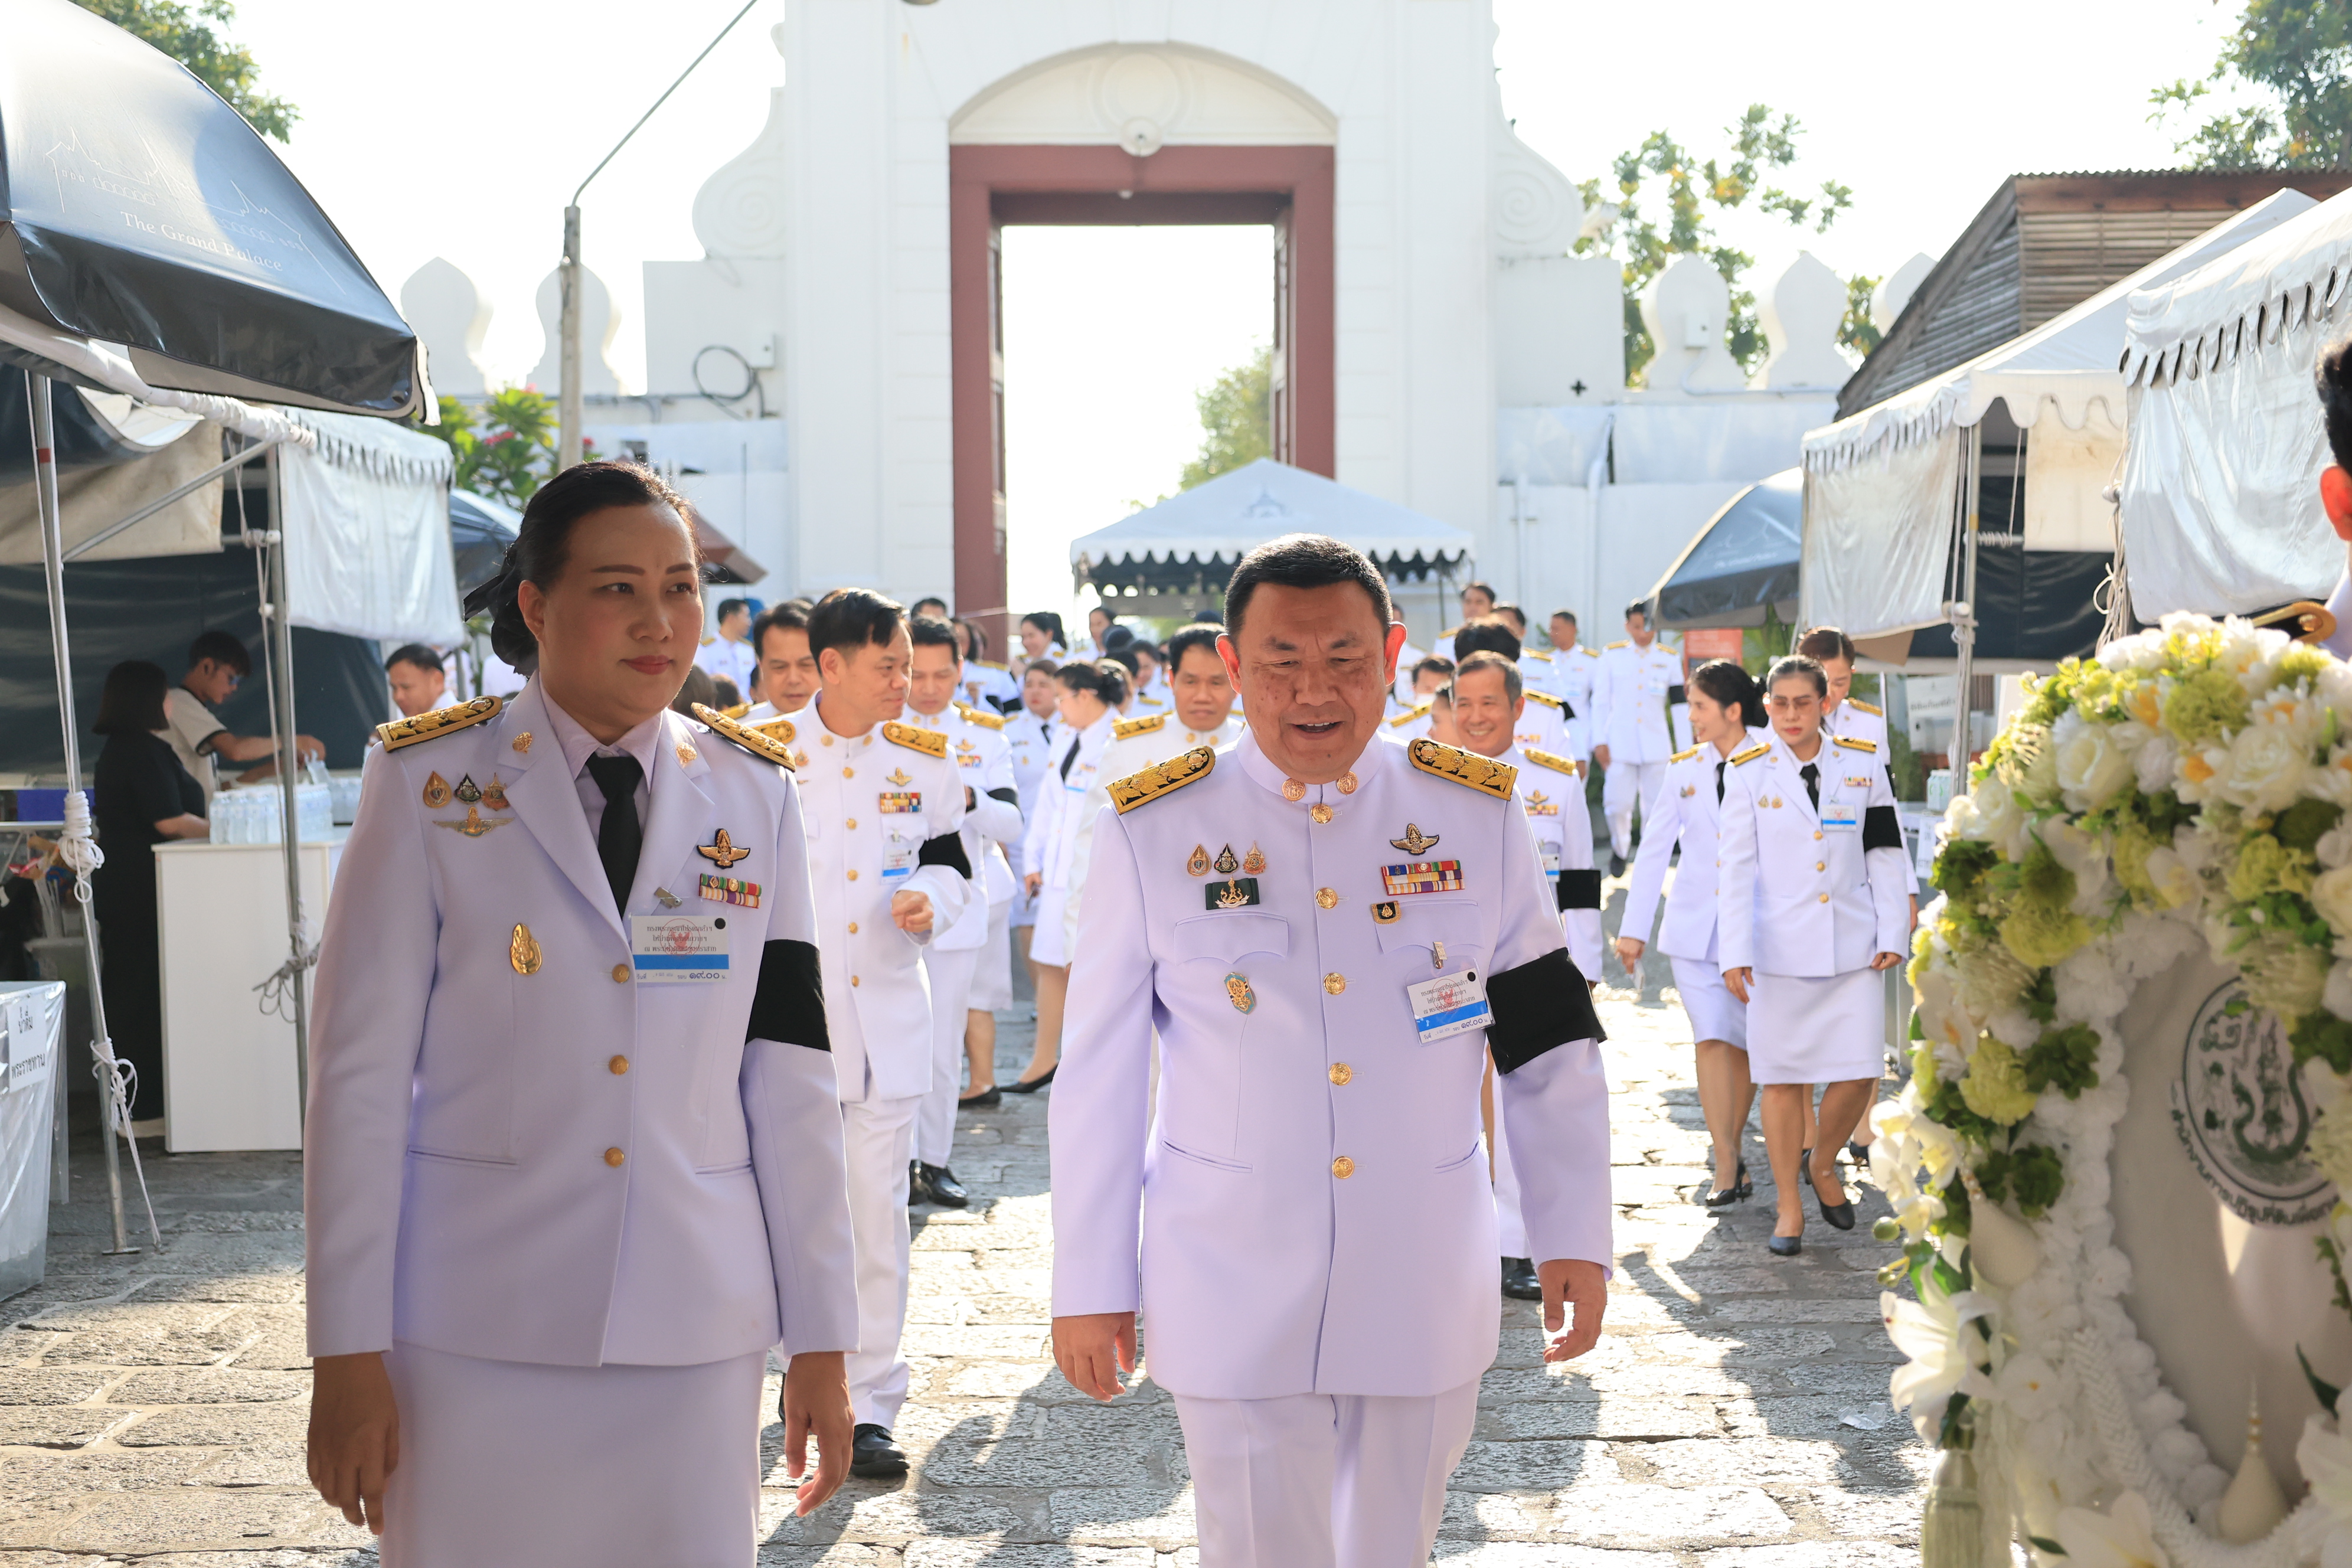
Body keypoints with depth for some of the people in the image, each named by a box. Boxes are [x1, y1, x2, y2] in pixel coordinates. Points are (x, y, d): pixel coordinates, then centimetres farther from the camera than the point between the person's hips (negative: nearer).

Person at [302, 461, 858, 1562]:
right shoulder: (429, 783, -3)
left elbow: (790, 1076, 3)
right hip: (476, 1330, -2)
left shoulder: (752, 794, 4)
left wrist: (820, 1335, 3)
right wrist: (348, 1352, -5)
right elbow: (360, 1072, -3)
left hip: (698, 1326, 2)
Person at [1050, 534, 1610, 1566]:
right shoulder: (1152, 831, -7)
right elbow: (1099, 1075, -2)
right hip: (1232, 1297, -2)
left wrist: (1574, 1236, 5)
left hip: (1427, 1288, 3)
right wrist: (1088, 1285, 0)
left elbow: (1551, 1046, 6)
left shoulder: (1479, 815, -1)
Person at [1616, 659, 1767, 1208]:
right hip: (1694, 925, 1)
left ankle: (1731, 1152, 23)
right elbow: (1653, 849, 8)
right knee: (1712, 1040, -8)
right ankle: (1726, 1168, -6)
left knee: (1747, 1045, 5)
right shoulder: (1684, 768, 6)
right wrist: (1634, 927, 6)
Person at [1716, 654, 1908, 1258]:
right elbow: (1736, 868, -3)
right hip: (1779, 950, -1)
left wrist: (1892, 933, 2)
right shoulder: (1748, 773, 0)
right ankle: (1789, 1206, 17)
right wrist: (1734, 953, -9)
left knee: (1859, 1075, -1)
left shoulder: (1862, 765, 5)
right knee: (1782, 1078, 3)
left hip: (1853, 948, 2)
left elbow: (1884, 855, 9)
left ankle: (1822, 1163, 28)